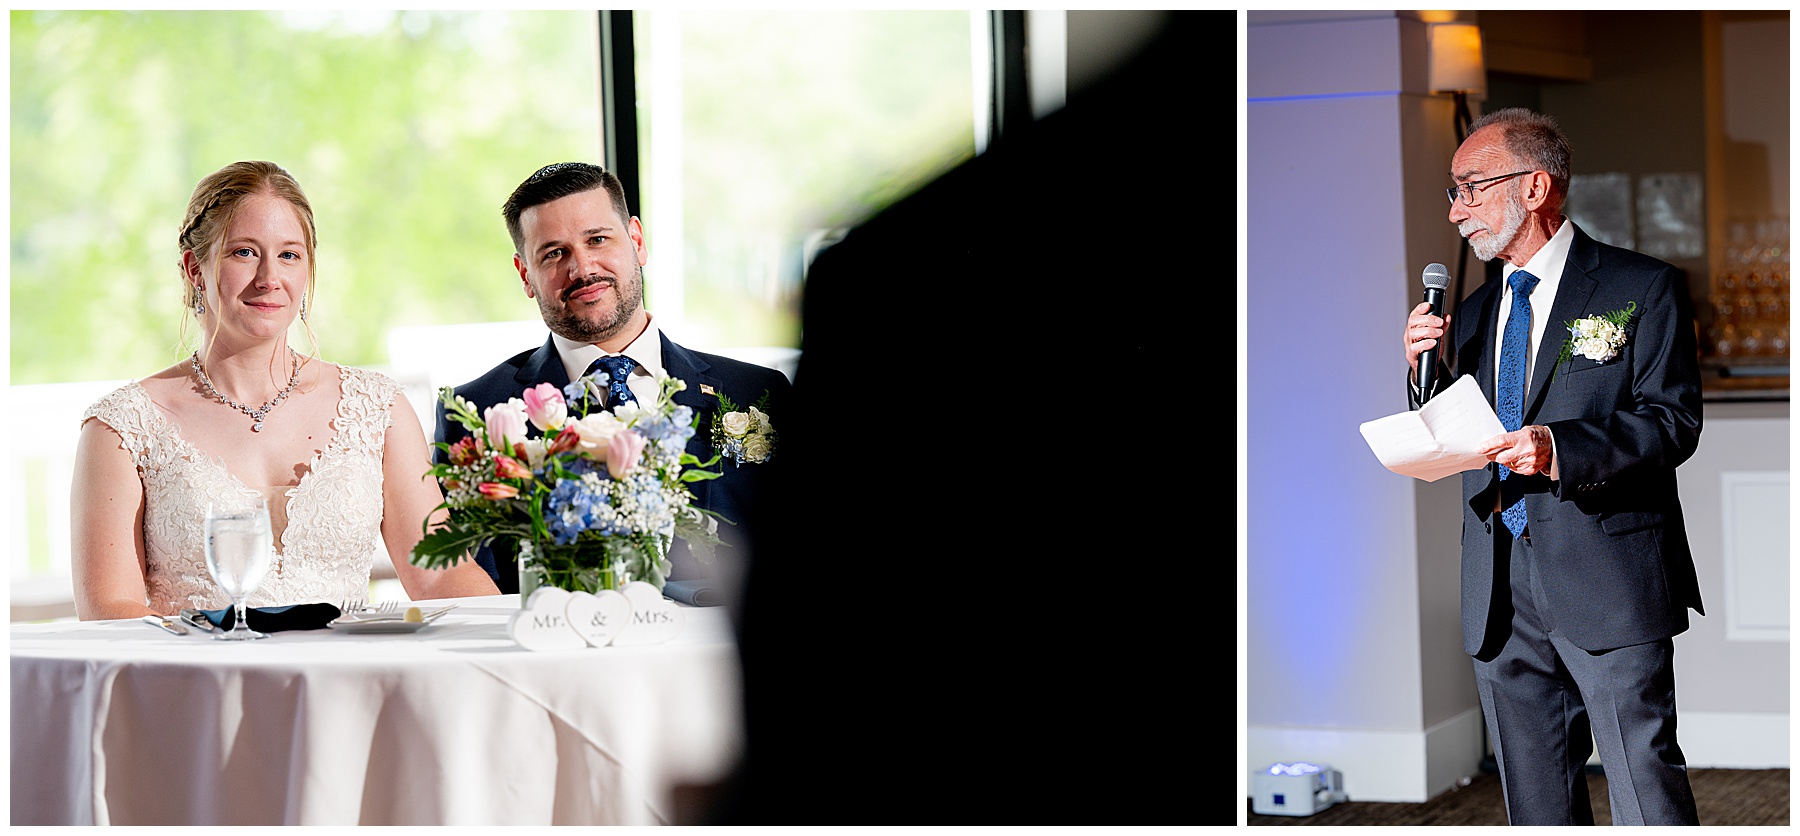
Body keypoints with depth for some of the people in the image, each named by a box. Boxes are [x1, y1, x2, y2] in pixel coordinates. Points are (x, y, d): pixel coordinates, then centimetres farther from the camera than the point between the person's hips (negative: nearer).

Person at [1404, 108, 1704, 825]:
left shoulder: (1643, 288, -1)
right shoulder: (1473, 314, 17)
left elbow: (1672, 422, -9)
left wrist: (1562, 447, -23)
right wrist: (1423, 370, 0)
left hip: (1607, 578, -6)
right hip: (1499, 593, 6)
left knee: (1645, 789, -7)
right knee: (1536, 805, 10)